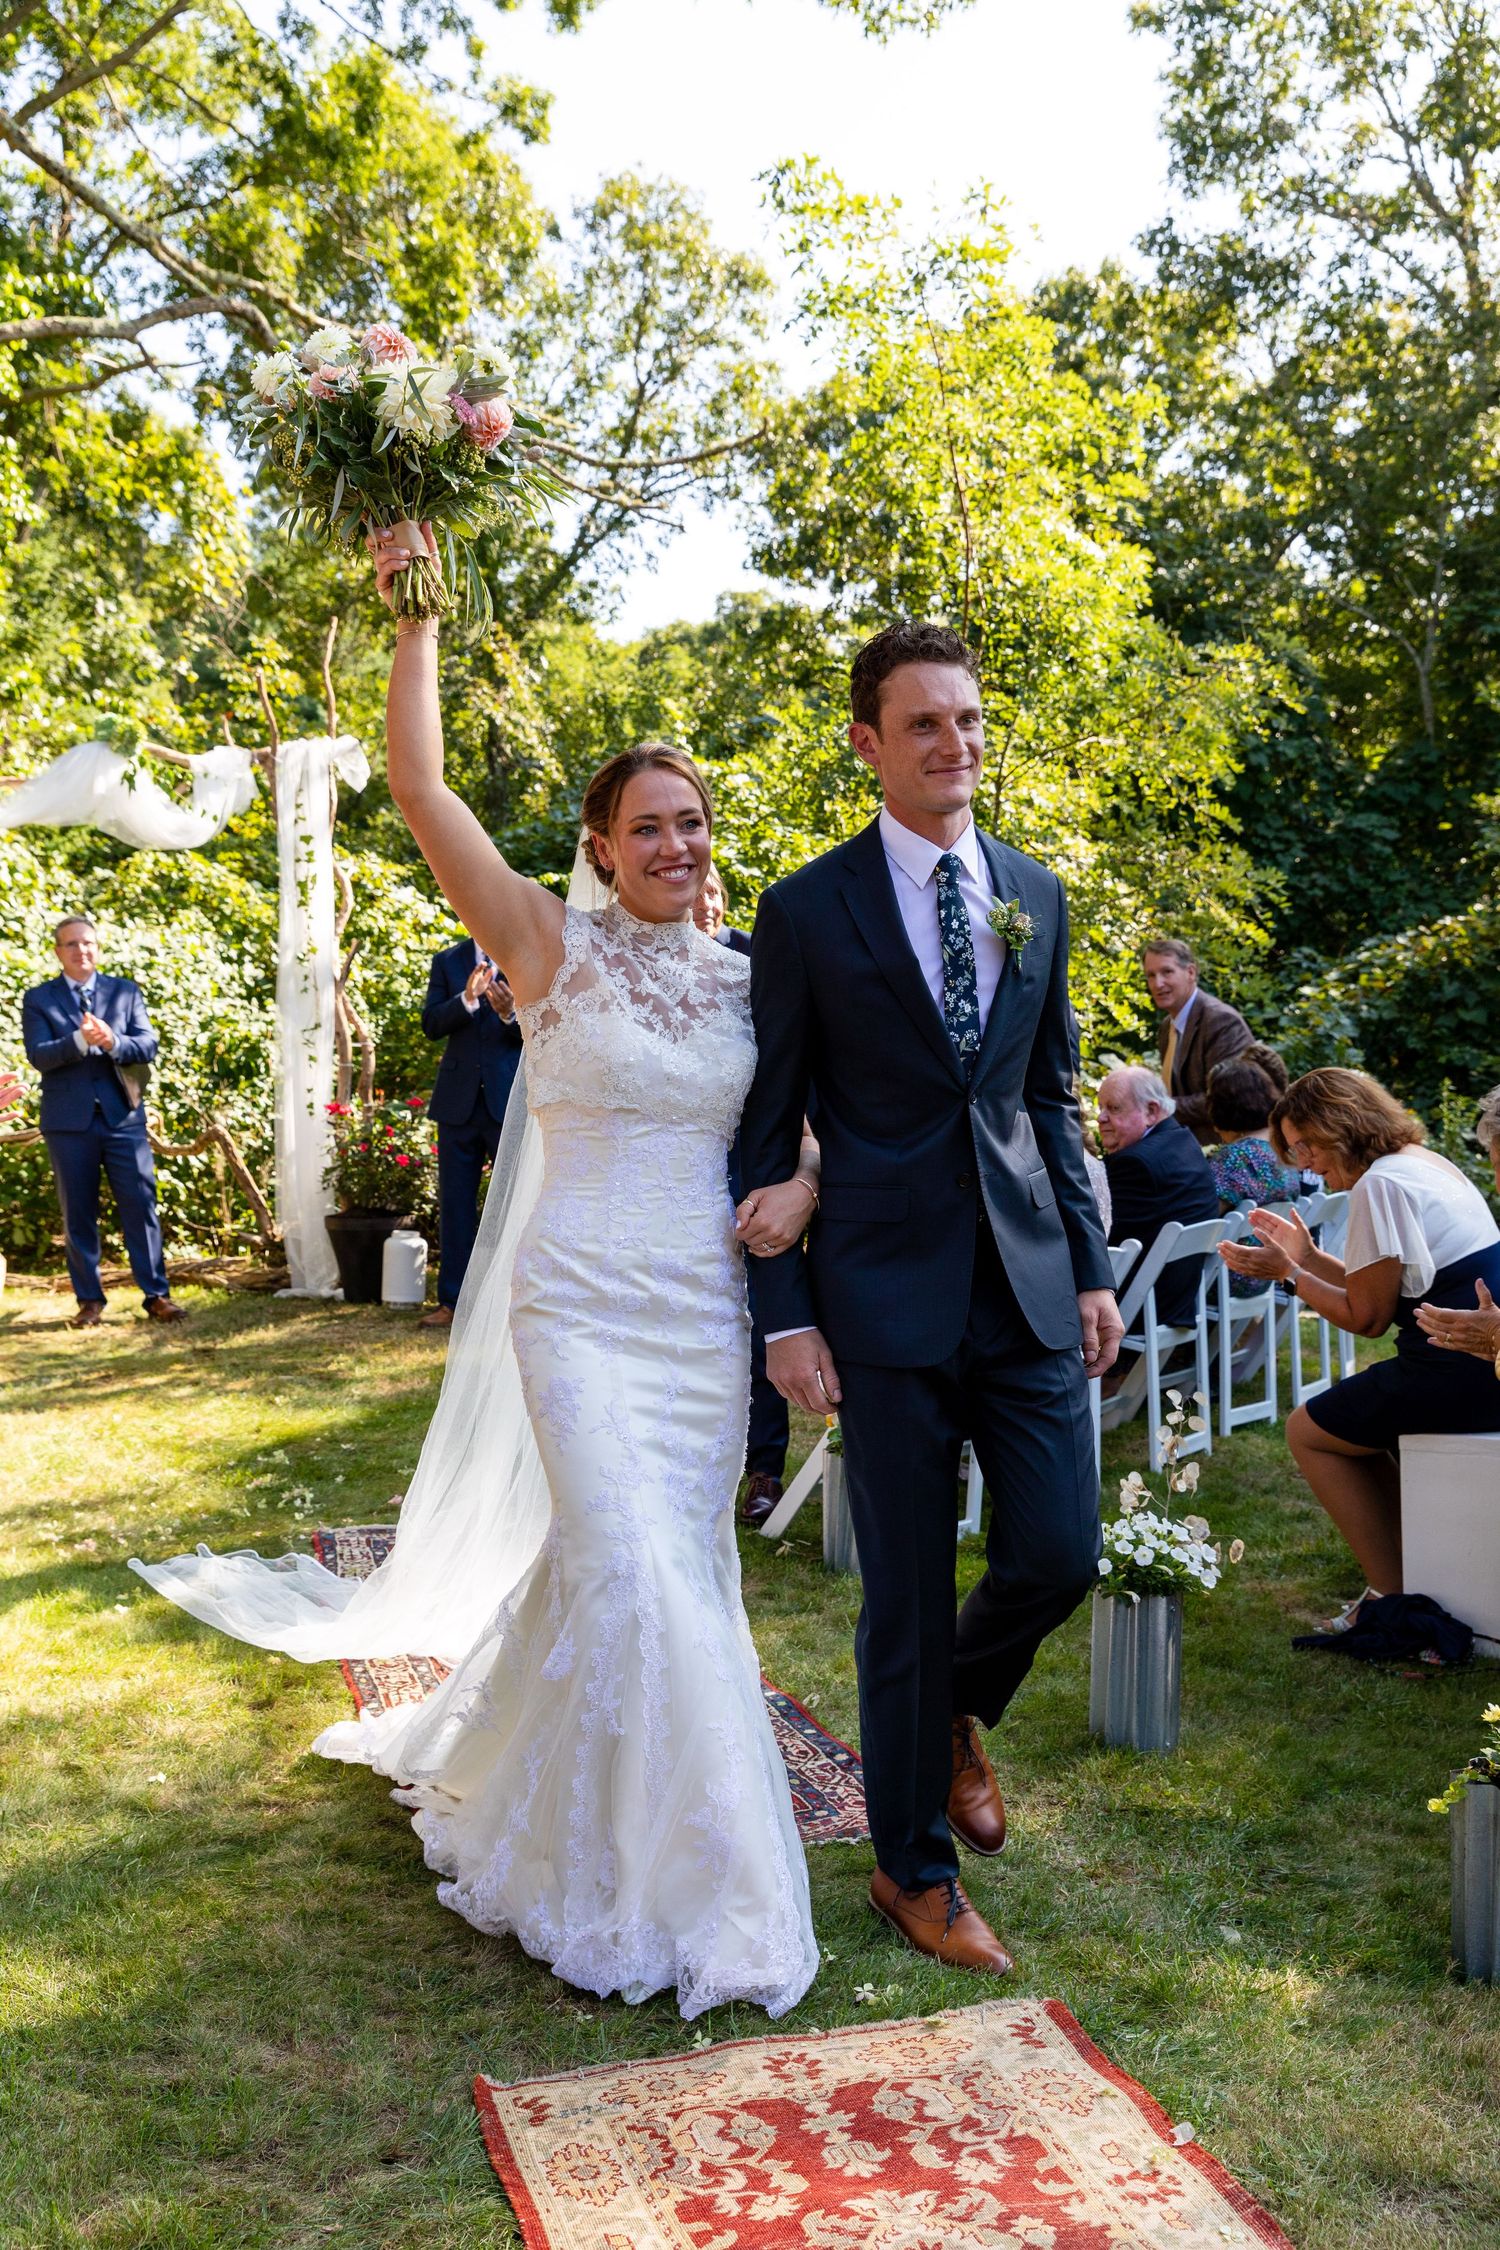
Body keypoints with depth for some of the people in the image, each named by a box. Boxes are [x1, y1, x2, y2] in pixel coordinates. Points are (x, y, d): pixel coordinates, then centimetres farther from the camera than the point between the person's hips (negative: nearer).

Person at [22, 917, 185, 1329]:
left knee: (140, 1205, -2)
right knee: (78, 1214, 4)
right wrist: (80, 1039, -24)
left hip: (123, 1116, 1)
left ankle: (156, 1295, 3)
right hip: (69, 1121, 0)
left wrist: (113, 1041, -20)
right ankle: (90, 1301, 13)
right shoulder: (38, 999, 5)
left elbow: (148, 1046, 0)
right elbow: (38, 1056, -8)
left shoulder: (126, 992, 9)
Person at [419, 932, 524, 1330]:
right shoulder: (446, 962, 9)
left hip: (511, 1099, -3)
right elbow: (431, 1024, -2)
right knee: (455, 1203, 7)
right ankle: (452, 1301, 14)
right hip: (459, 1100, 3)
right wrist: (467, 998, -19)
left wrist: (511, 1014, -25)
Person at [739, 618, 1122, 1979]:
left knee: (1059, 1554, 2)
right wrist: (787, 1314, -7)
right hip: (887, 1294, -4)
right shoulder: (809, 910, -3)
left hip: (1028, 1282, 4)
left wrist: (1093, 1266, 8)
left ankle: (955, 1710, 37)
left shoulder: (1037, 896, 10)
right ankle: (916, 1869, 26)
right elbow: (768, 1128, -2)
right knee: (908, 1598, 5)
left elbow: (1053, 1099, 15)